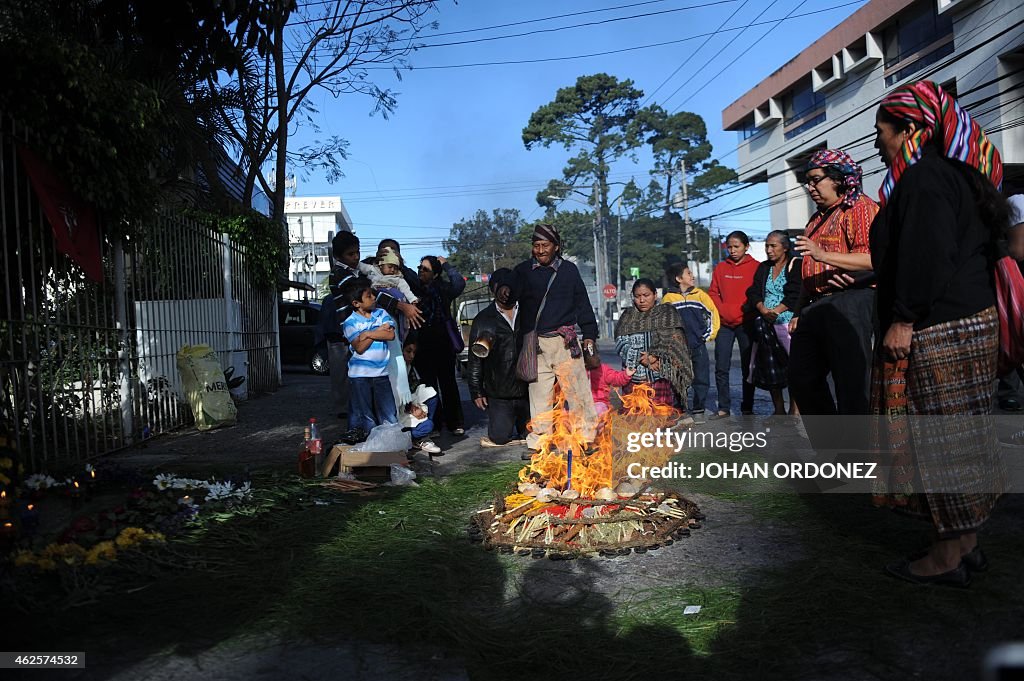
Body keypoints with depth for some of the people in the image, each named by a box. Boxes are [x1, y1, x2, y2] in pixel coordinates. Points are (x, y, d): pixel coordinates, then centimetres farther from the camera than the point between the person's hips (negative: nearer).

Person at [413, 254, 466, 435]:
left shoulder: (442, 288, 1)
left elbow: (459, 284, -15)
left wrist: (445, 265, -10)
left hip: (443, 344, -1)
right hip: (422, 345, 1)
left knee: (448, 383, 4)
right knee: (429, 385, 7)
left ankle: (455, 422, 10)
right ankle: (434, 422, 17)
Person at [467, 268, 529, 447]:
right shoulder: (483, 319, 3)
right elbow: (475, 359, 4)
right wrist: (476, 391, 1)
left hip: (529, 390, 1)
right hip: (499, 394, -1)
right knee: (499, 437, -3)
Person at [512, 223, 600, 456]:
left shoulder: (568, 270, 7)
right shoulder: (522, 271, 6)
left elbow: (582, 304, 13)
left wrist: (589, 335, 10)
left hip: (564, 341, 0)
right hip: (534, 343, 1)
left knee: (577, 390, -2)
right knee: (539, 393, 5)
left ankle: (587, 436, 10)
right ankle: (538, 443, 13)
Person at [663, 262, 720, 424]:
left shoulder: (699, 294, 3)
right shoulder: (668, 298, -3)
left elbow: (713, 313, 9)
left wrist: (710, 334, 6)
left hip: (698, 345, 2)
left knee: (701, 380, 3)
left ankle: (698, 411, 14)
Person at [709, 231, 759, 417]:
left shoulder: (756, 267, 0)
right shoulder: (721, 268, 10)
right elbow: (713, 293, 11)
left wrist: (745, 313, -11)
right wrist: (722, 311, -3)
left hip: (745, 323, -3)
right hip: (724, 323, 3)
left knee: (748, 366, 4)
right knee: (721, 367, 0)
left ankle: (747, 408, 11)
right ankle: (723, 408, 6)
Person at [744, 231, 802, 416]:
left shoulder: (796, 265, 3)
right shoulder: (763, 268, 19)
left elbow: (795, 294, -9)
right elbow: (754, 292, 8)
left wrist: (776, 310, -20)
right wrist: (763, 310, -11)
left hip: (787, 322, -5)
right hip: (764, 325, 5)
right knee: (769, 366, 1)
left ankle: (795, 409, -6)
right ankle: (779, 410, 9)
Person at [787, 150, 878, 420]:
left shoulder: (860, 207, -4)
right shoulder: (818, 218, 25)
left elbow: (873, 259, -18)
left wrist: (823, 255, -27)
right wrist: (799, 312, 23)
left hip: (849, 302, -10)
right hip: (815, 307, 10)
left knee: (851, 385, -9)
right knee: (801, 379, 10)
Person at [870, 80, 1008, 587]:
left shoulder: (923, 178, -12)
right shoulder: (955, 176, 20)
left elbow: (926, 257, -23)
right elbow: (985, 248, 23)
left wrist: (905, 319, -21)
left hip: (936, 331, -11)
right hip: (971, 321, 11)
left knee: (938, 442, -4)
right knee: (959, 439, 13)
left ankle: (947, 558, 5)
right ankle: (966, 545, 22)